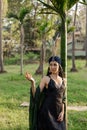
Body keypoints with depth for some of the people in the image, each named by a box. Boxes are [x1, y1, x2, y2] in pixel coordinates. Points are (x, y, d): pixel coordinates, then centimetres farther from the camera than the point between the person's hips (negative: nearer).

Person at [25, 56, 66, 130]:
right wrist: (32, 82, -24)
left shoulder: (62, 80, 9)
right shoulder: (46, 79, -6)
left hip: (58, 113, 6)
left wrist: (62, 112, 1)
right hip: (47, 112, -5)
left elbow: (63, 98, 13)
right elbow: (36, 95, -11)